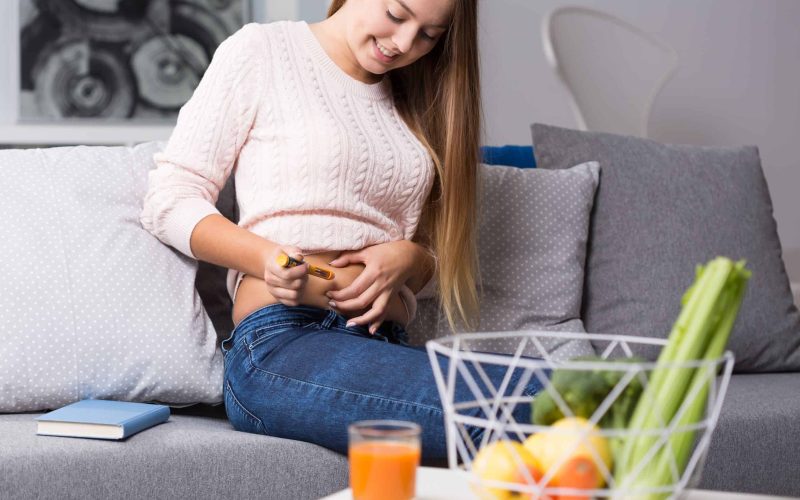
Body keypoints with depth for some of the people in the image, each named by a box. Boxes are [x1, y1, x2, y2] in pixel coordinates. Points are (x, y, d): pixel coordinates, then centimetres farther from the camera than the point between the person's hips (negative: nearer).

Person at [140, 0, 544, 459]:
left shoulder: (416, 103, 25)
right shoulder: (259, 51, 10)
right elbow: (169, 201, 5)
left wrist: (408, 258, -1)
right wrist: (265, 257, -14)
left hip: (389, 347, 6)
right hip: (279, 344, -5)